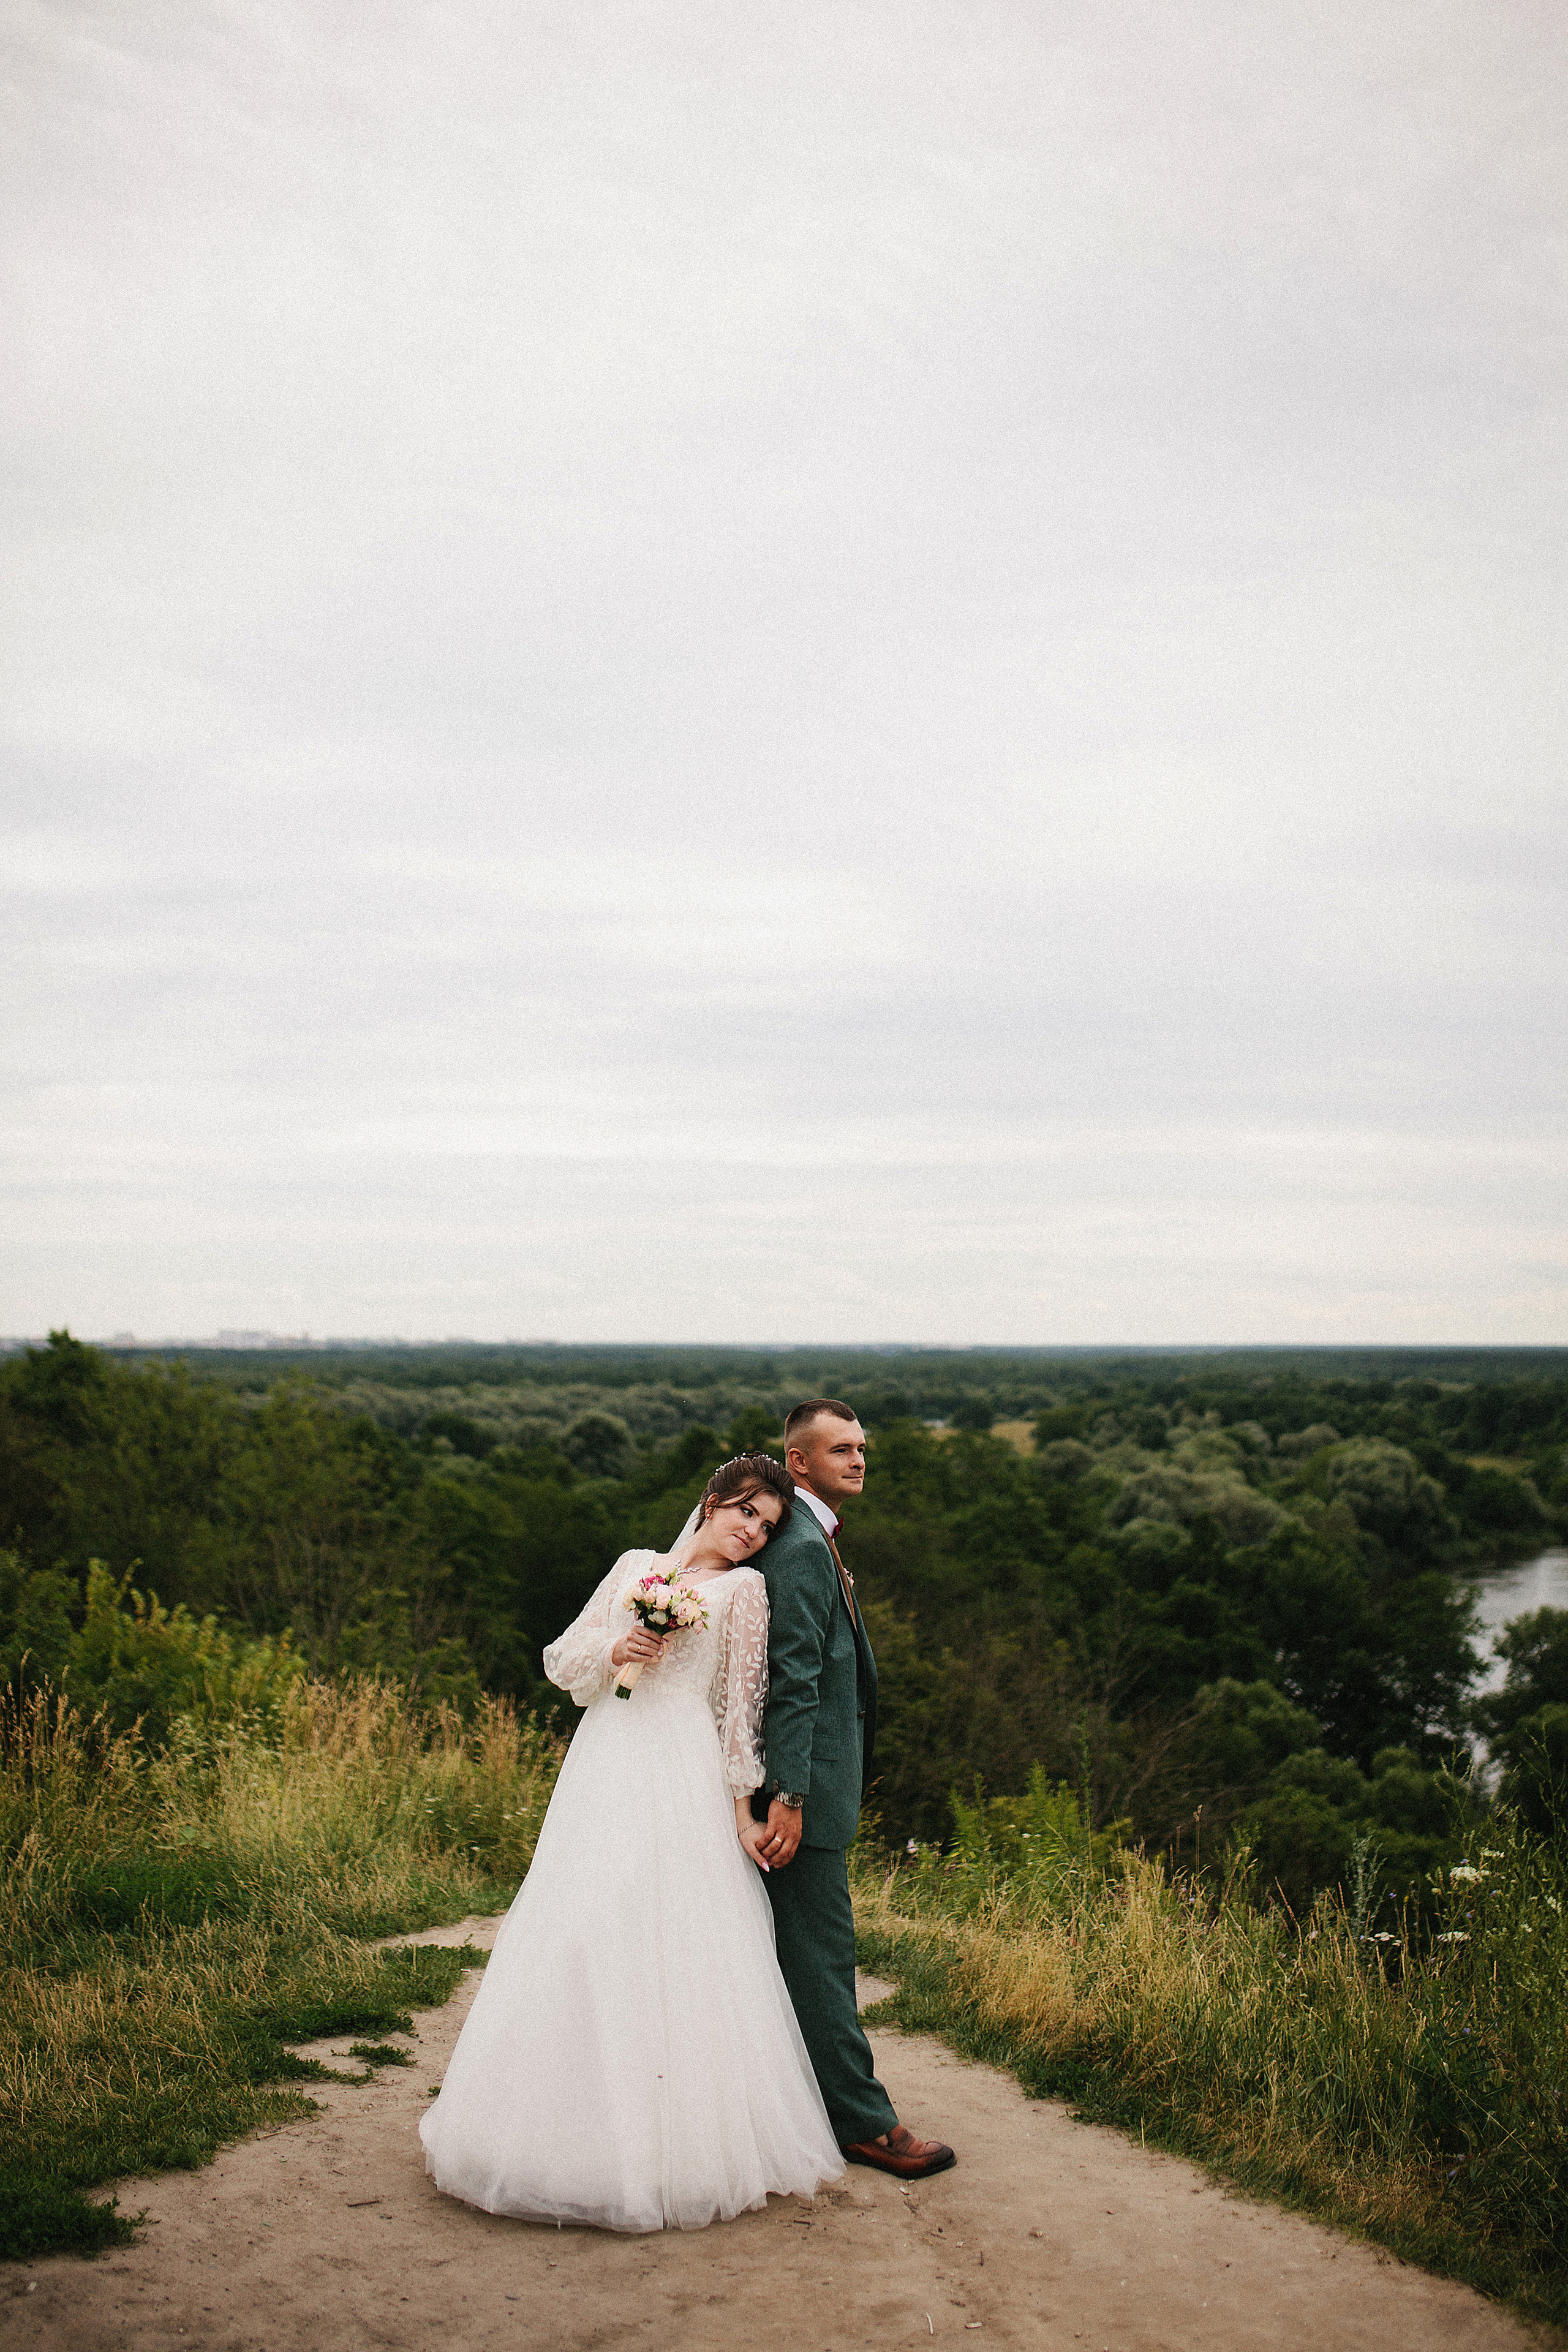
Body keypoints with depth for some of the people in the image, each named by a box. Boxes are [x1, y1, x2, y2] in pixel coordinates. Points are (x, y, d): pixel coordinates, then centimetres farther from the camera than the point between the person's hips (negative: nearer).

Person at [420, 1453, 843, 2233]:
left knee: (673, 1944, -9)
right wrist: (615, 1651, -6)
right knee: (579, 1936, 1)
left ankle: (677, 2146, 1)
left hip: (684, 1780, -4)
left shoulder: (744, 1589, 7)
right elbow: (562, 1659, 15)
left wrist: (743, 1812, -3)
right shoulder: (635, 1566, 16)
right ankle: (586, 2131, 12)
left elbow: (741, 1708, 4)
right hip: (603, 1773, 4)